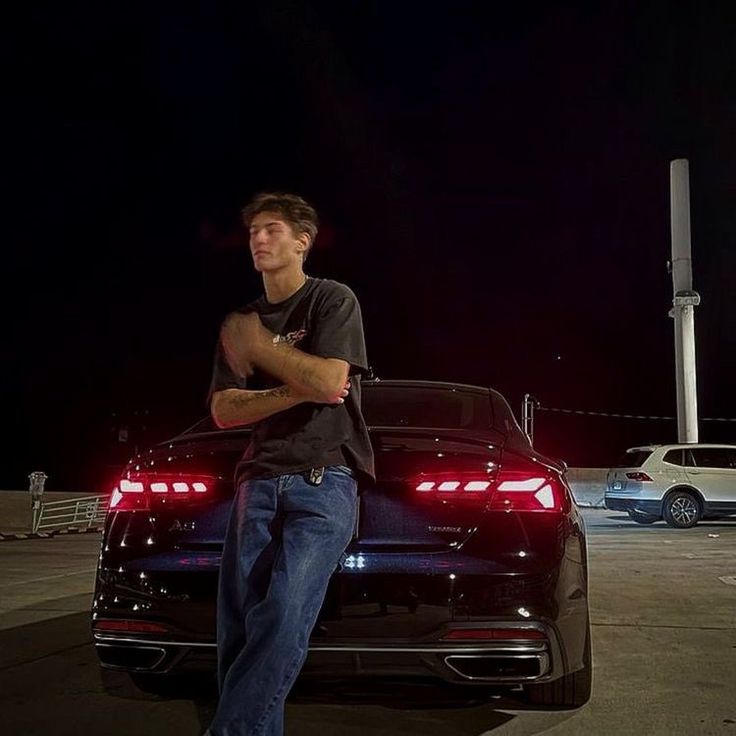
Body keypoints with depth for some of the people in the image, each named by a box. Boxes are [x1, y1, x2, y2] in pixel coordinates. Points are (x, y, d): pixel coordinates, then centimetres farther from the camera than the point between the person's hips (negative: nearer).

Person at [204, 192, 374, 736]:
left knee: (282, 625, -20)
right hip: (258, 481, 5)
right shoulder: (239, 323, 18)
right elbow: (223, 411, 7)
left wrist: (259, 346, -2)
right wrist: (294, 392, -8)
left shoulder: (332, 300, 3)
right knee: (238, 633, -2)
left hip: (323, 480, -5)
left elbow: (328, 383, -12)